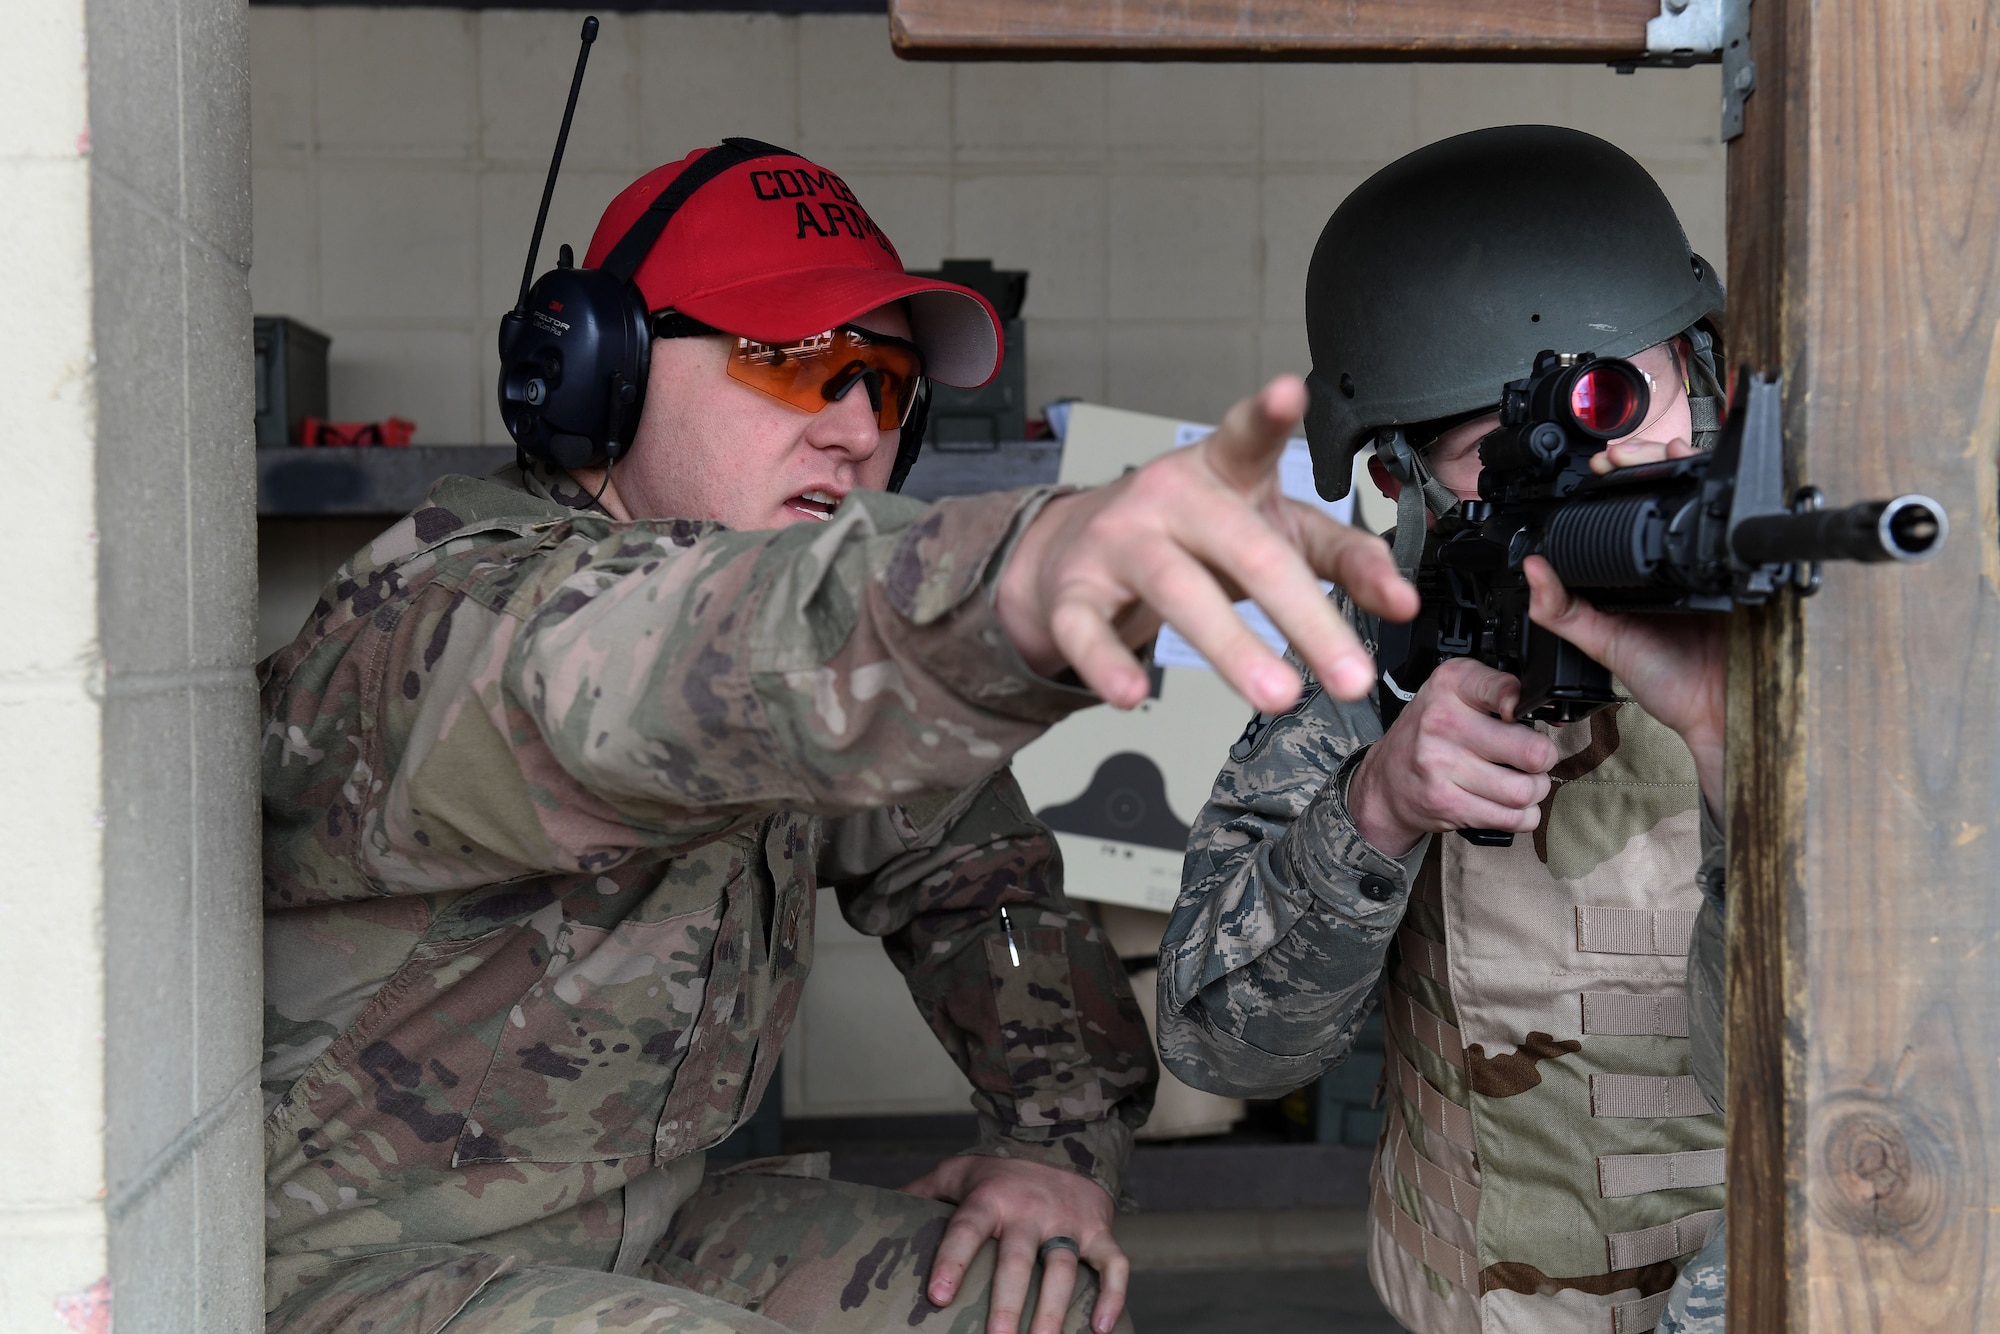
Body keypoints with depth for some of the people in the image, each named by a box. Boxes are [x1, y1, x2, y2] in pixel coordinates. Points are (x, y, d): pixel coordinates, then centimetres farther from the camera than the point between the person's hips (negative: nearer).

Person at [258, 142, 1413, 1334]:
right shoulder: (441, 605, -25)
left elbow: (970, 857, 14)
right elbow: (610, 677, -49)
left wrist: (1062, 1138, -2)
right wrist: (1022, 578, -68)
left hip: (637, 1230, 7)